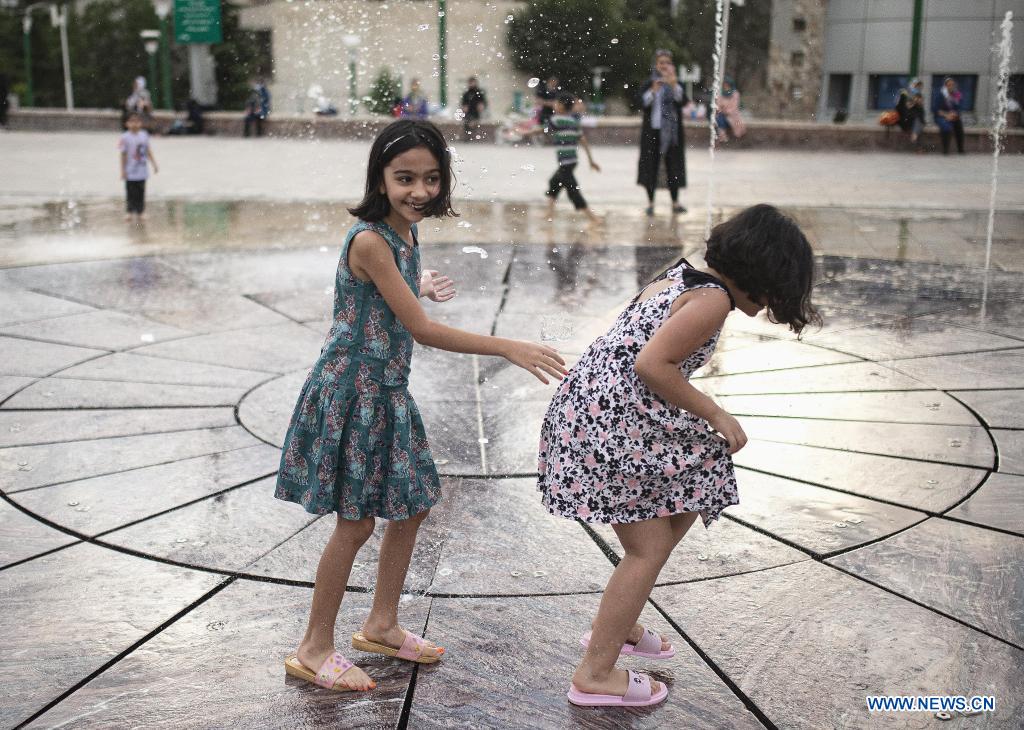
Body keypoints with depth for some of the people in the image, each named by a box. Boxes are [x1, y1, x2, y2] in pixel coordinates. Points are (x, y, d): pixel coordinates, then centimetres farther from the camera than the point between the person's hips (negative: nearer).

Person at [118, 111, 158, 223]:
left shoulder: (144, 135, 3)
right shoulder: (125, 137, -9)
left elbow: (148, 151, 12)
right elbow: (123, 154, -6)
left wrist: (154, 164, 10)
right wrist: (123, 171, -7)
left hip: (142, 171, 4)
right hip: (130, 172, -3)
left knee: (141, 193, 7)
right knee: (131, 192, 3)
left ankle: (139, 213, 16)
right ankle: (129, 212, 17)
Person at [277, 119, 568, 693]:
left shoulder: (406, 232, 5)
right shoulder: (370, 241, -23)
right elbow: (422, 330, -24)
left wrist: (422, 289, 7)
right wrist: (509, 348, -24)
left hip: (387, 389, 9)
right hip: (352, 391, -9)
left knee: (413, 505, 15)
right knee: (357, 522, -1)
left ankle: (382, 626, 32)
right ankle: (315, 650, 16)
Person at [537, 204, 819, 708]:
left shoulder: (681, 277, 15)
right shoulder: (713, 300, -13)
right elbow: (651, 364, -22)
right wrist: (716, 415, -12)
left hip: (587, 406, 10)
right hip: (611, 424, -10)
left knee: (684, 509, 21)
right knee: (650, 548, 0)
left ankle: (617, 626, 32)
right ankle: (595, 675, 9)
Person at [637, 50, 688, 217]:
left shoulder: (677, 84, 6)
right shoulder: (649, 84, 3)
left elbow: (682, 101, -12)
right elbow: (643, 102, -13)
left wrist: (673, 84, -28)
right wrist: (654, 89, -30)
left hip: (672, 132, 1)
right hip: (652, 131, -1)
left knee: (673, 165, 3)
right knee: (651, 166, -1)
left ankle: (675, 202, 10)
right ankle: (650, 203, 6)